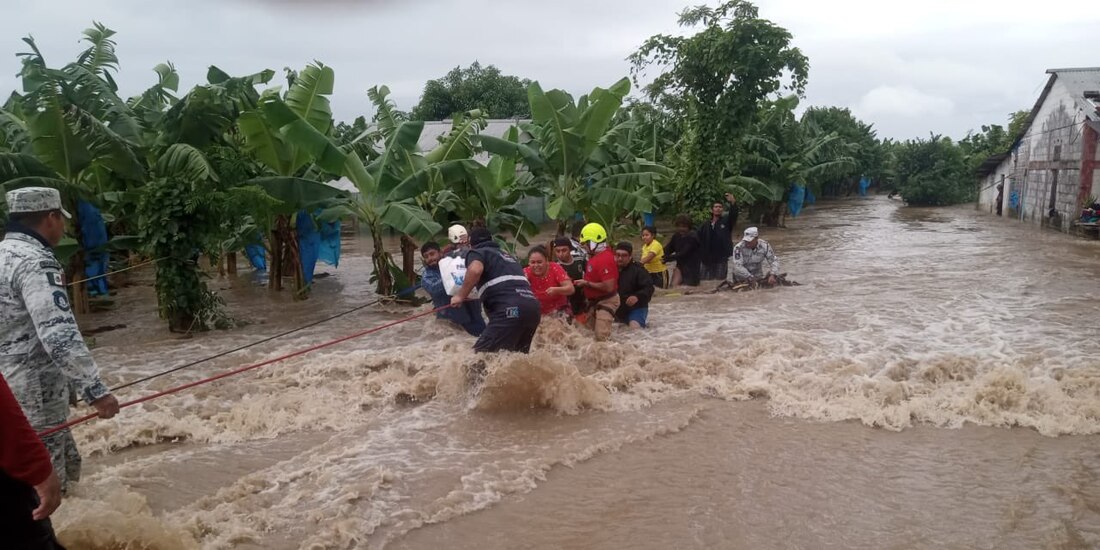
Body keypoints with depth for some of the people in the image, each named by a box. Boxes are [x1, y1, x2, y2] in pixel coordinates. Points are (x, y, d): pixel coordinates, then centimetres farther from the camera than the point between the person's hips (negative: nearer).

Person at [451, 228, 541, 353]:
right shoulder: (506, 255, 35)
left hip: (510, 308, -8)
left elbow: (475, 269, -12)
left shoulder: (476, 252, 12)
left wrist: (461, 296, -1)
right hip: (532, 306, 8)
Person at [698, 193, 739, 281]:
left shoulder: (726, 221, 4)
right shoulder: (705, 226, 10)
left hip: (722, 260, -3)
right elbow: (699, 242, 7)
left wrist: (733, 203, -35)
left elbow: (733, 215, -16)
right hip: (707, 260, 3)